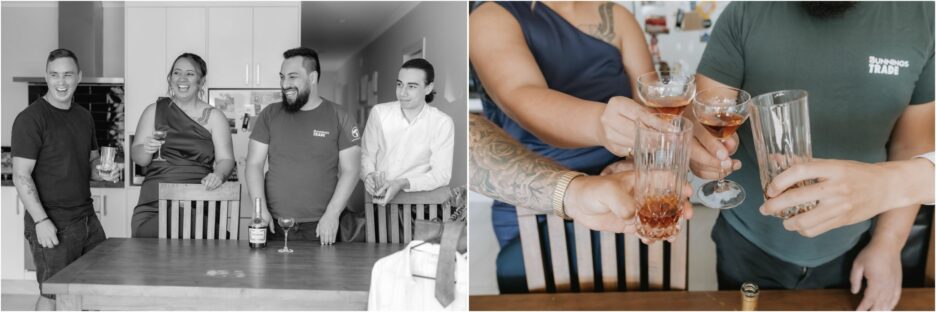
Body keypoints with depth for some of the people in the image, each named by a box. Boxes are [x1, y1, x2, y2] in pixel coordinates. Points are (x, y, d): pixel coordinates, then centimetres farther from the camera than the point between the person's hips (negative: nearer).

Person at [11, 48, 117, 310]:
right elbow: (21, 176, -13)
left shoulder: (84, 117, 12)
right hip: (52, 224, -7)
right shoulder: (30, 119, -10)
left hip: (87, 218, 7)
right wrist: (41, 220, -20)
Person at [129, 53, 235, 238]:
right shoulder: (154, 111, 12)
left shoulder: (213, 116, 9)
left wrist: (218, 175, -18)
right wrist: (146, 150, -13)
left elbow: (225, 159, 4)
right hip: (154, 206, 1)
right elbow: (137, 157, 10)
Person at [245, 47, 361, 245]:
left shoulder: (339, 117, 1)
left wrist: (332, 214, -11)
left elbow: (350, 170, -2)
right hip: (274, 225, 2)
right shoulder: (269, 115, 8)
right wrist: (261, 210, -7)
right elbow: (254, 164, 6)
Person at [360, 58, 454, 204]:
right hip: (377, 197, 3)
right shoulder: (379, 112, 4)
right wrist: (368, 175, -12)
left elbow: (441, 174, -6)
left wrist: (403, 184, -20)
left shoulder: (442, 123, -4)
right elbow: (366, 154, 11)